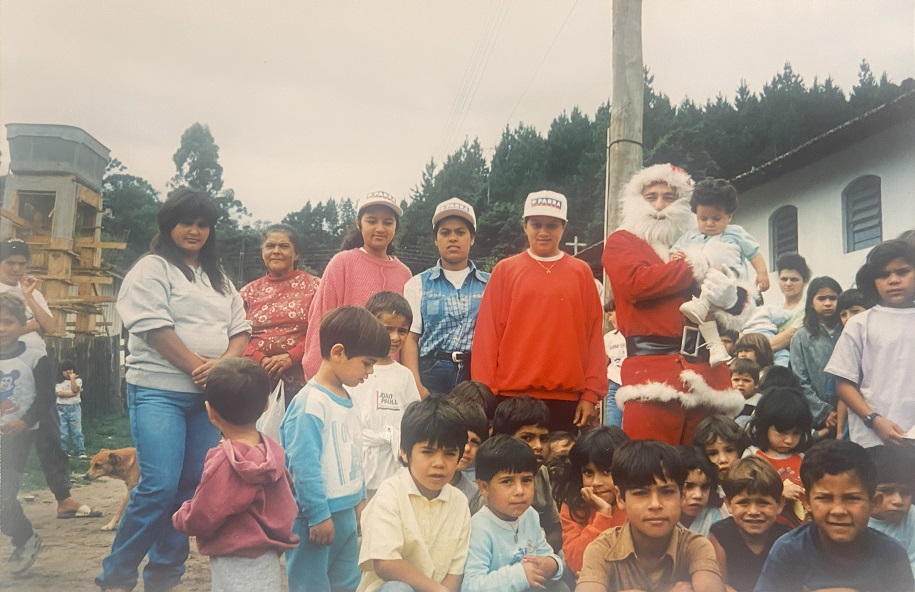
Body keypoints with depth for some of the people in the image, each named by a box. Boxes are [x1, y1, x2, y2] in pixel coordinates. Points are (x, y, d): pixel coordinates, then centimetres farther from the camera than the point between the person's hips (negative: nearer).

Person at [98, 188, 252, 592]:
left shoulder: (218, 279, 18)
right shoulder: (152, 268, -1)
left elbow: (240, 328, 12)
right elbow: (154, 327, -13)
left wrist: (224, 364, -8)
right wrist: (198, 366, -15)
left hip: (207, 395, 6)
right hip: (160, 391, -6)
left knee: (194, 486, 6)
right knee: (159, 486, -13)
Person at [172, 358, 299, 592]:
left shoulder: (224, 462, -24)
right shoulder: (272, 450, 0)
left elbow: (200, 520, -19)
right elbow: (288, 503, 9)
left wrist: (180, 516, 1)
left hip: (237, 567, -9)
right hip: (267, 561, 9)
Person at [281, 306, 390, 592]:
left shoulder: (346, 399, 7)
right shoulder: (310, 402, -20)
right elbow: (303, 464, -23)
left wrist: (359, 499, 19)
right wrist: (319, 514, -21)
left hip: (346, 512, 9)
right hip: (318, 515, -9)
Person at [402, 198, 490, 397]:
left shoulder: (489, 285, 10)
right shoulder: (418, 284, 10)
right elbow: (410, 337, 3)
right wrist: (416, 386, -10)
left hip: (477, 376, 1)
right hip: (432, 374, 0)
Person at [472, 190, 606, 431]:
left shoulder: (581, 272, 8)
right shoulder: (505, 269, 5)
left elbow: (594, 335, 6)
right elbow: (488, 333, 2)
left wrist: (592, 393, 0)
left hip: (566, 397, 1)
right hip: (511, 394, -1)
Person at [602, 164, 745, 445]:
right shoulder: (621, 241, 12)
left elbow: (740, 302, 15)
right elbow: (637, 282, -10)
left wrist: (729, 295, -10)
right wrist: (701, 264, -4)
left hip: (706, 369, 5)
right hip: (652, 367, -4)